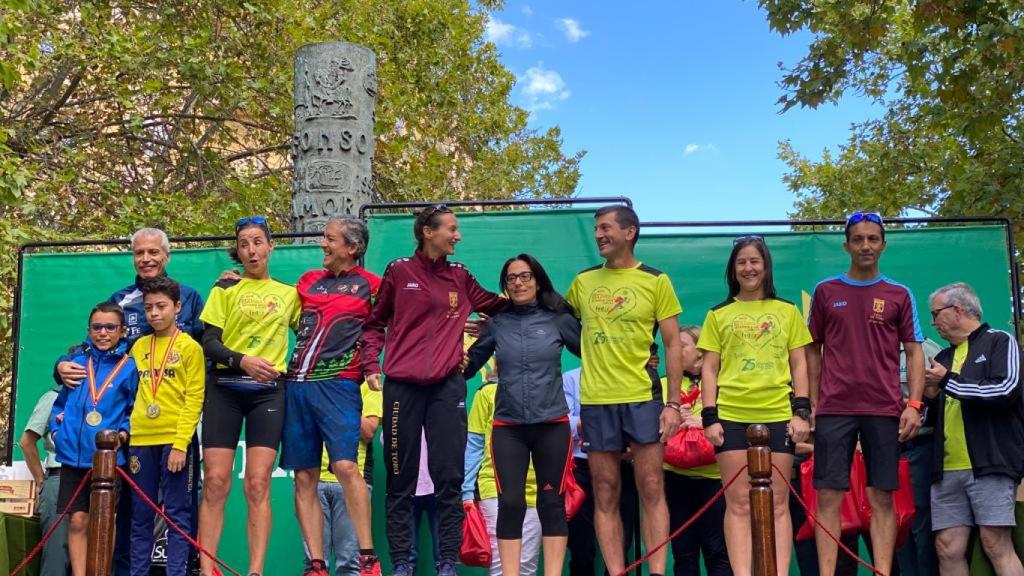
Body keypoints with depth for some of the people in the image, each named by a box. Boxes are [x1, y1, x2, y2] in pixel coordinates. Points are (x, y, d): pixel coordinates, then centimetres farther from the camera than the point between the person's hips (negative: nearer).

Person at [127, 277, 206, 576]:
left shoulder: (189, 347, -1)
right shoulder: (138, 347, 13)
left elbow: (194, 399, -7)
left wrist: (180, 444, -15)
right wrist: (126, 430, 5)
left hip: (174, 441, -4)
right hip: (140, 440, 4)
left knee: (177, 515, -1)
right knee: (141, 516, 9)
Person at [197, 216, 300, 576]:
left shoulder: (289, 294, 13)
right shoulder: (225, 289, 9)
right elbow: (209, 342, 0)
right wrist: (242, 361, -17)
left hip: (268, 391, 0)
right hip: (224, 388, 0)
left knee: (258, 484, -6)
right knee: (215, 482, -5)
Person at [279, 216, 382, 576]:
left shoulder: (370, 285, 6)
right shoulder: (309, 280, 18)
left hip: (337, 384, -5)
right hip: (296, 384, 5)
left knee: (345, 465, -18)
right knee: (304, 478, 3)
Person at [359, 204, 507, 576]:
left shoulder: (459, 276, 11)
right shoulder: (399, 271, 3)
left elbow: (496, 305, 24)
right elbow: (374, 323, 8)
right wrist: (370, 366, -1)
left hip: (447, 385, 2)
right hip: (402, 385, -2)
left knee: (449, 476, 1)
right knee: (401, 478, 4)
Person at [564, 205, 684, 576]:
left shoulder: (655, 281, 1)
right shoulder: (583, 282, 10)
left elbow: (673, 345, 1)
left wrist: (673, 403, -6)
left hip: (643, 399, -3)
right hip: (595, 401, 3)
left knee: (652, 490, -1)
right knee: (605, 496, 5)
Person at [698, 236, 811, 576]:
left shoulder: (787, 311, 12)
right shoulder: (719, 315, 10)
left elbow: (799, 365, 10)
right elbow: (709, 369, 7)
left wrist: (801, 412, 0)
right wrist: (710, 417, -2)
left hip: (778, 415, 0)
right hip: (731, 416, 0)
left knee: (778, 503, 1)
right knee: (738, 503, 0)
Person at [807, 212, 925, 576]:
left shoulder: (898, 295, 10)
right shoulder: (826, 291, 9)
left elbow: (914, 352, 8)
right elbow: (813, 351, 11)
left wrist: (914, 404, -4)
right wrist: (812, 405, 5)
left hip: (885, 410, 0)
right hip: (834, 409, 0)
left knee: (882, 498, 1)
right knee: (829, 496, -3)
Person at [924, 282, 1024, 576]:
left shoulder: (1000, 342, 4)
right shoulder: (944, 357, 24)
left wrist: (948, 380, -7)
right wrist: (931, 398, 8)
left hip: (989, 463, -6)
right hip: (947, 469, 6)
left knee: (996, 544, -12)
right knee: (948, 548, -1)